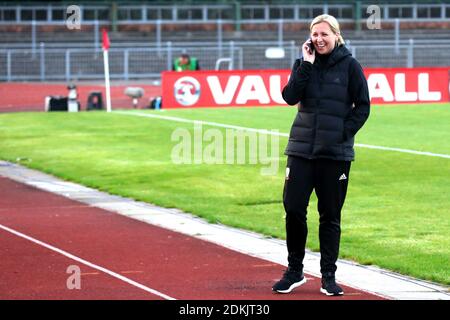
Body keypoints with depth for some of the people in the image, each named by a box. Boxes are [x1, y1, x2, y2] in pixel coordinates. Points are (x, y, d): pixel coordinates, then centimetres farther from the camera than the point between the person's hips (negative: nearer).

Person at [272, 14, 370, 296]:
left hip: (335, 153, -2)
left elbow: (363, 106, 1)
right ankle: (295, 271, 13)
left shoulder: (349, 66, -1)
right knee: (293, 208, -3)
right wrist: (306, 65, -10)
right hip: (302, 148, 2)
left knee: (330, 215, 4)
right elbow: (290, 97, -6)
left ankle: (329, 277, 13)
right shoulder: (304, 63, 7)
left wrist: (344, 133, -8)